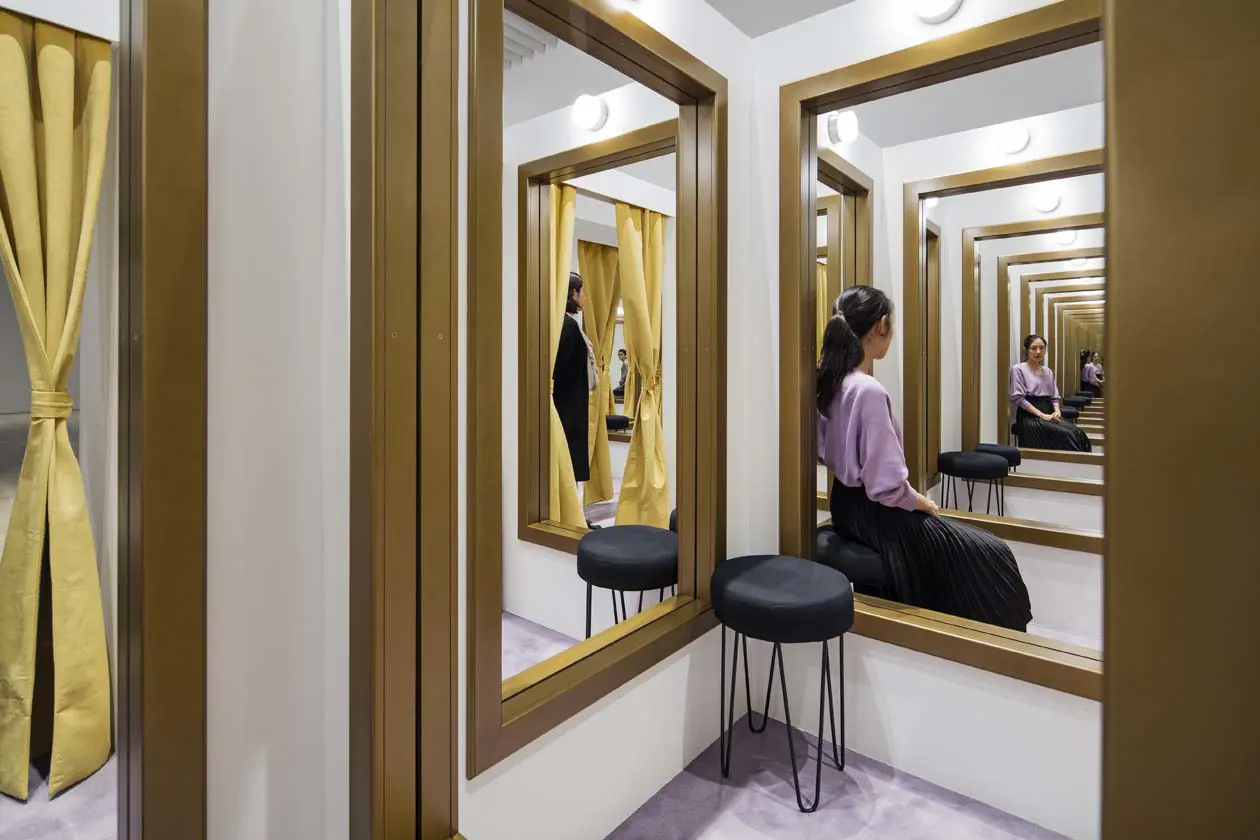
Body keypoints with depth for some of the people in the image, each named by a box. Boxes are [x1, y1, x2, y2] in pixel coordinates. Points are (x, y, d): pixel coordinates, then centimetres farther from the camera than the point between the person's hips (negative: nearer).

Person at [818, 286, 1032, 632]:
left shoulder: (828, 381, 0)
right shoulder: (869, 390, -27)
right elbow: (888, 487, -28)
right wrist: (921, 502, -7)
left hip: (846, 504, 9)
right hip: (874, 513, -9)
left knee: (975, 542, 25)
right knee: (992, 555, 10)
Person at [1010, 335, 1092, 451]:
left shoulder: (1048, 371, 20)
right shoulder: (1018, 369, -1)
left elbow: (1055, 397, 18)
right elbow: (1019, 398, -10)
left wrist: (1057, 411, -5)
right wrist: (1041, 415, -17)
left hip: (1049, 414, 6)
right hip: (1029, 416, -6)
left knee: (1077, 433, -23)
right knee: (1065, 434, -29)